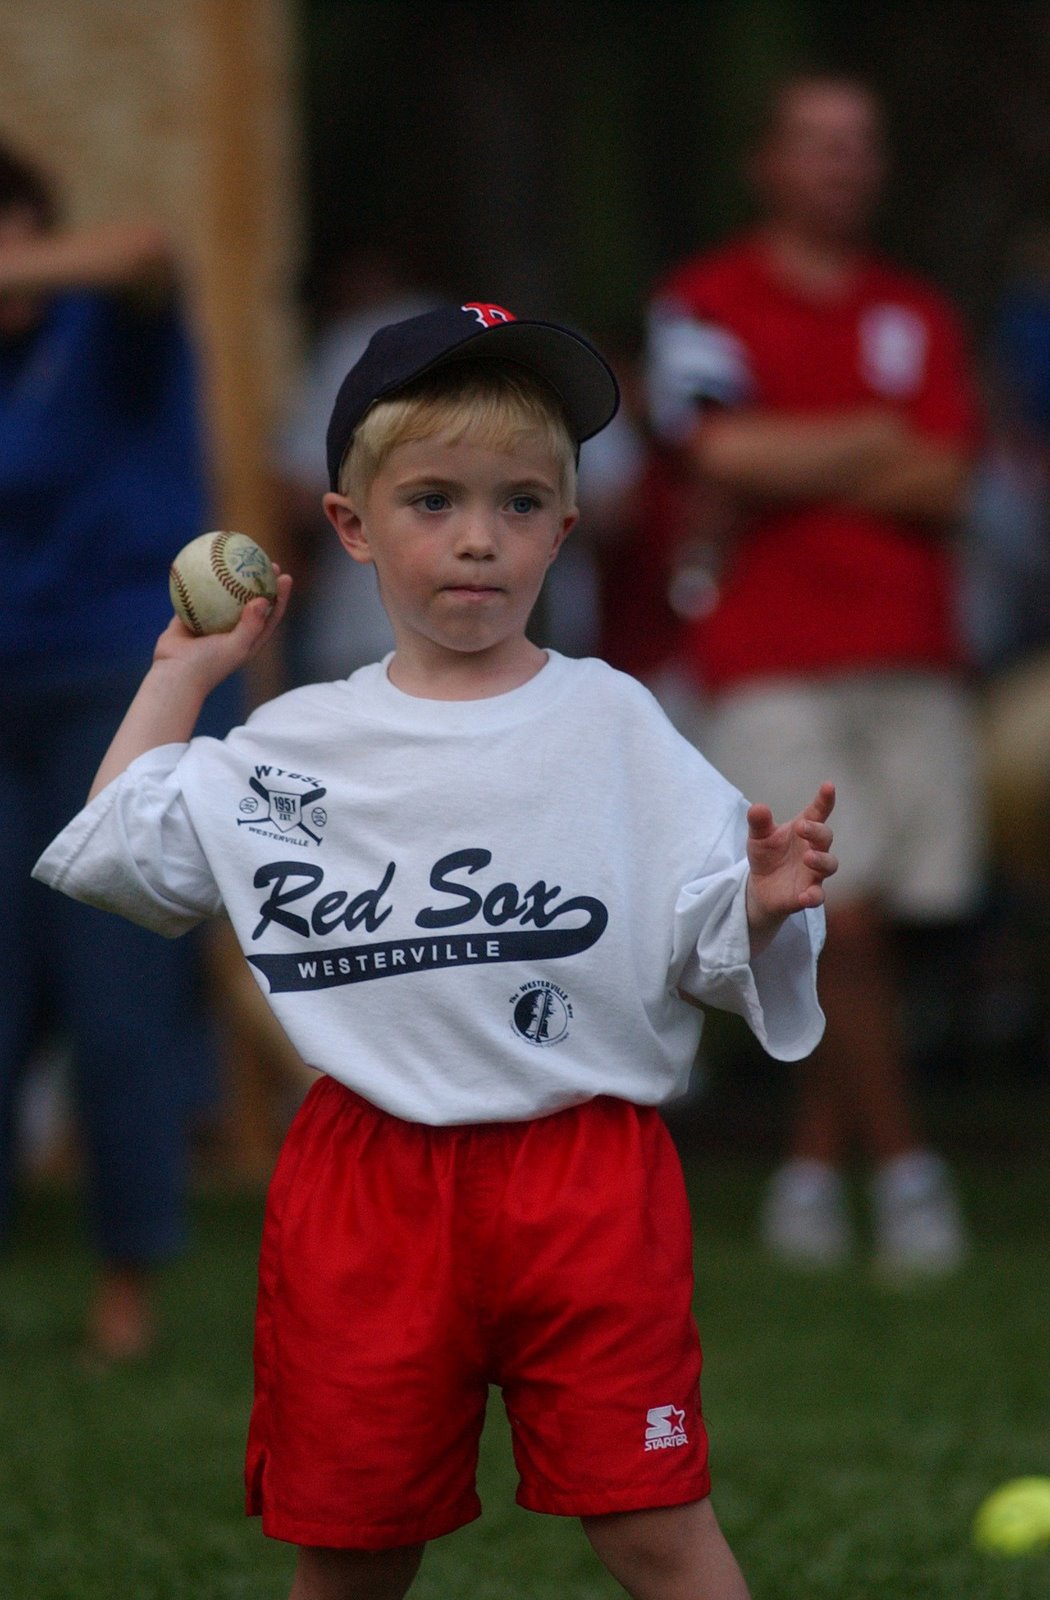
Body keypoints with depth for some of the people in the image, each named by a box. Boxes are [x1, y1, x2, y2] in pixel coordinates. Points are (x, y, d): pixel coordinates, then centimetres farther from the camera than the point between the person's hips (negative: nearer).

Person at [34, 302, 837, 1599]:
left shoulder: (614, 727, 0)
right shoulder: (297, 746, 5)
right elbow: (113, 851, 12)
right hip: (368, 1192, 2)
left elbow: (708, 950, -1)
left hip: (584, 1175, -2)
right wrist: (183, 669, 14)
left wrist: (762, 907, -22)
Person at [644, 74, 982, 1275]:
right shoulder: (705, 305, 3)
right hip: (770, 666, -4)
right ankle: (904, 1171, -6)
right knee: (838, 923, -12)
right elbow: (726, 454, -13)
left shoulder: (917, 319, 15)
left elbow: (944, 485, 1)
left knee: (861, 932, 4)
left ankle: (813, 1170, 16)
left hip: (907, 661, 4)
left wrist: (789, 472, -7)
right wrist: (881, 440, -2)